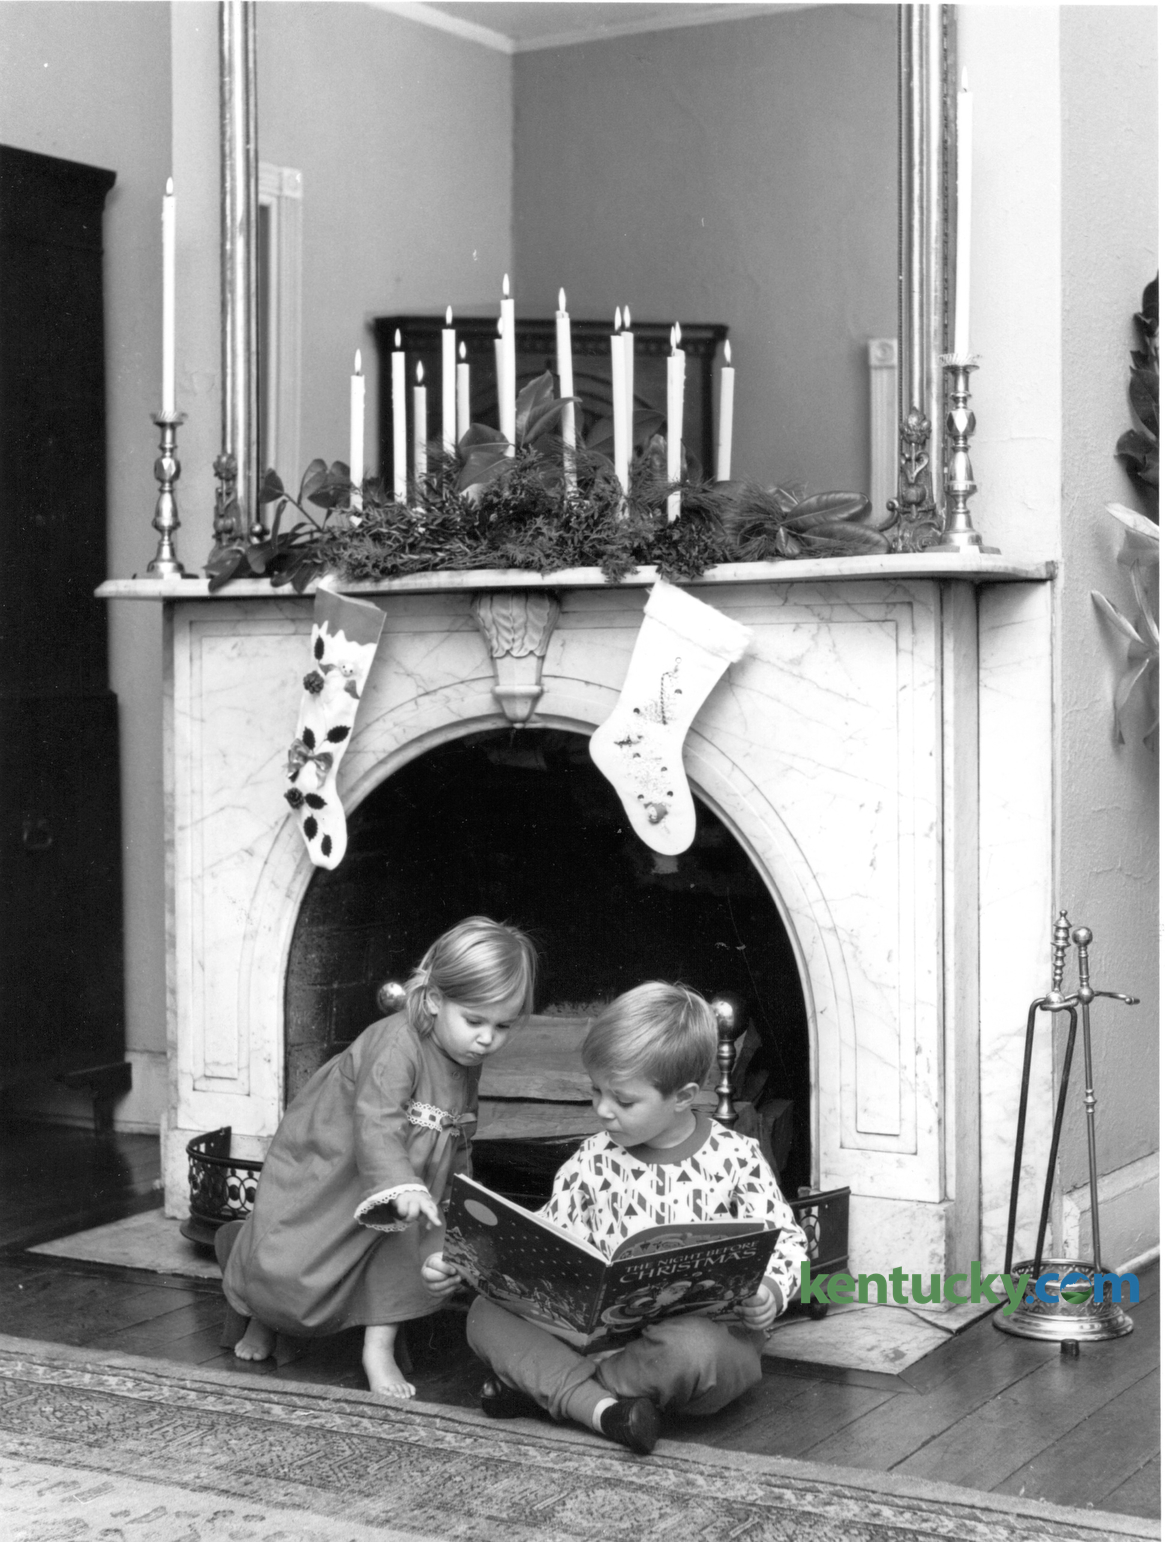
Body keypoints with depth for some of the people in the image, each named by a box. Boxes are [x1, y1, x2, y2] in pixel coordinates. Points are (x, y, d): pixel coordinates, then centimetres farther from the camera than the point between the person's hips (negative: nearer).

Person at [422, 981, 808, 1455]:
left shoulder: (735, 1159, -5)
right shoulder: (591, 1163, 5)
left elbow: (784, 1238, -1)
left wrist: (771, 1291, -22)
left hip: (713, 1330, -3)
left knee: (689, 1346, -41)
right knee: (487, 1314, -14)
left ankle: (544, 1385, -17)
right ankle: (600, 1407, -34)